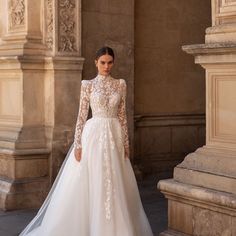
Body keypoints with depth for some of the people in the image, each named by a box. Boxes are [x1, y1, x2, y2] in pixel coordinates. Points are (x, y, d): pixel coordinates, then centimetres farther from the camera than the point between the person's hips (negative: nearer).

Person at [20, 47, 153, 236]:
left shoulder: (120, 84, 8)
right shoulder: (88, 85, 0)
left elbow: (122, 115, 9)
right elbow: (82, 115, -2)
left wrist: (126, 142, 5)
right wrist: (78, 143, -7)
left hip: (115, 136, 3)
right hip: (94, 135, -3)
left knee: (115, 184, 5)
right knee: (91, 183, -2)